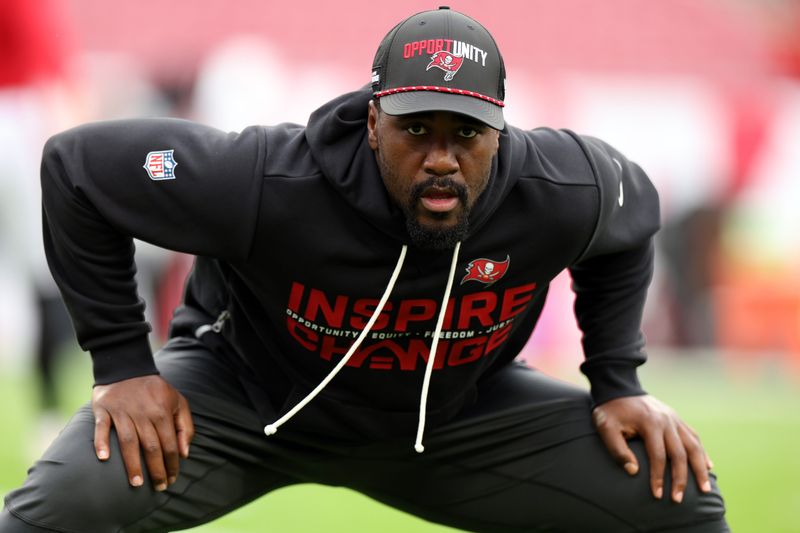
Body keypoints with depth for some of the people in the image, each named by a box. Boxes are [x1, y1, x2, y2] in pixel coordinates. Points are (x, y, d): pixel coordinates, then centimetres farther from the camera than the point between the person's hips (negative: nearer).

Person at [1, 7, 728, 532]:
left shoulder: (561, 195, -24)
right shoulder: (271, 184, -34)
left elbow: (635, 212, 3)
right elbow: (76, 165, -22)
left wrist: (618, 383, -3)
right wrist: (125, 366, -21)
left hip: (455, 409, 3)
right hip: (248, 396, -3)